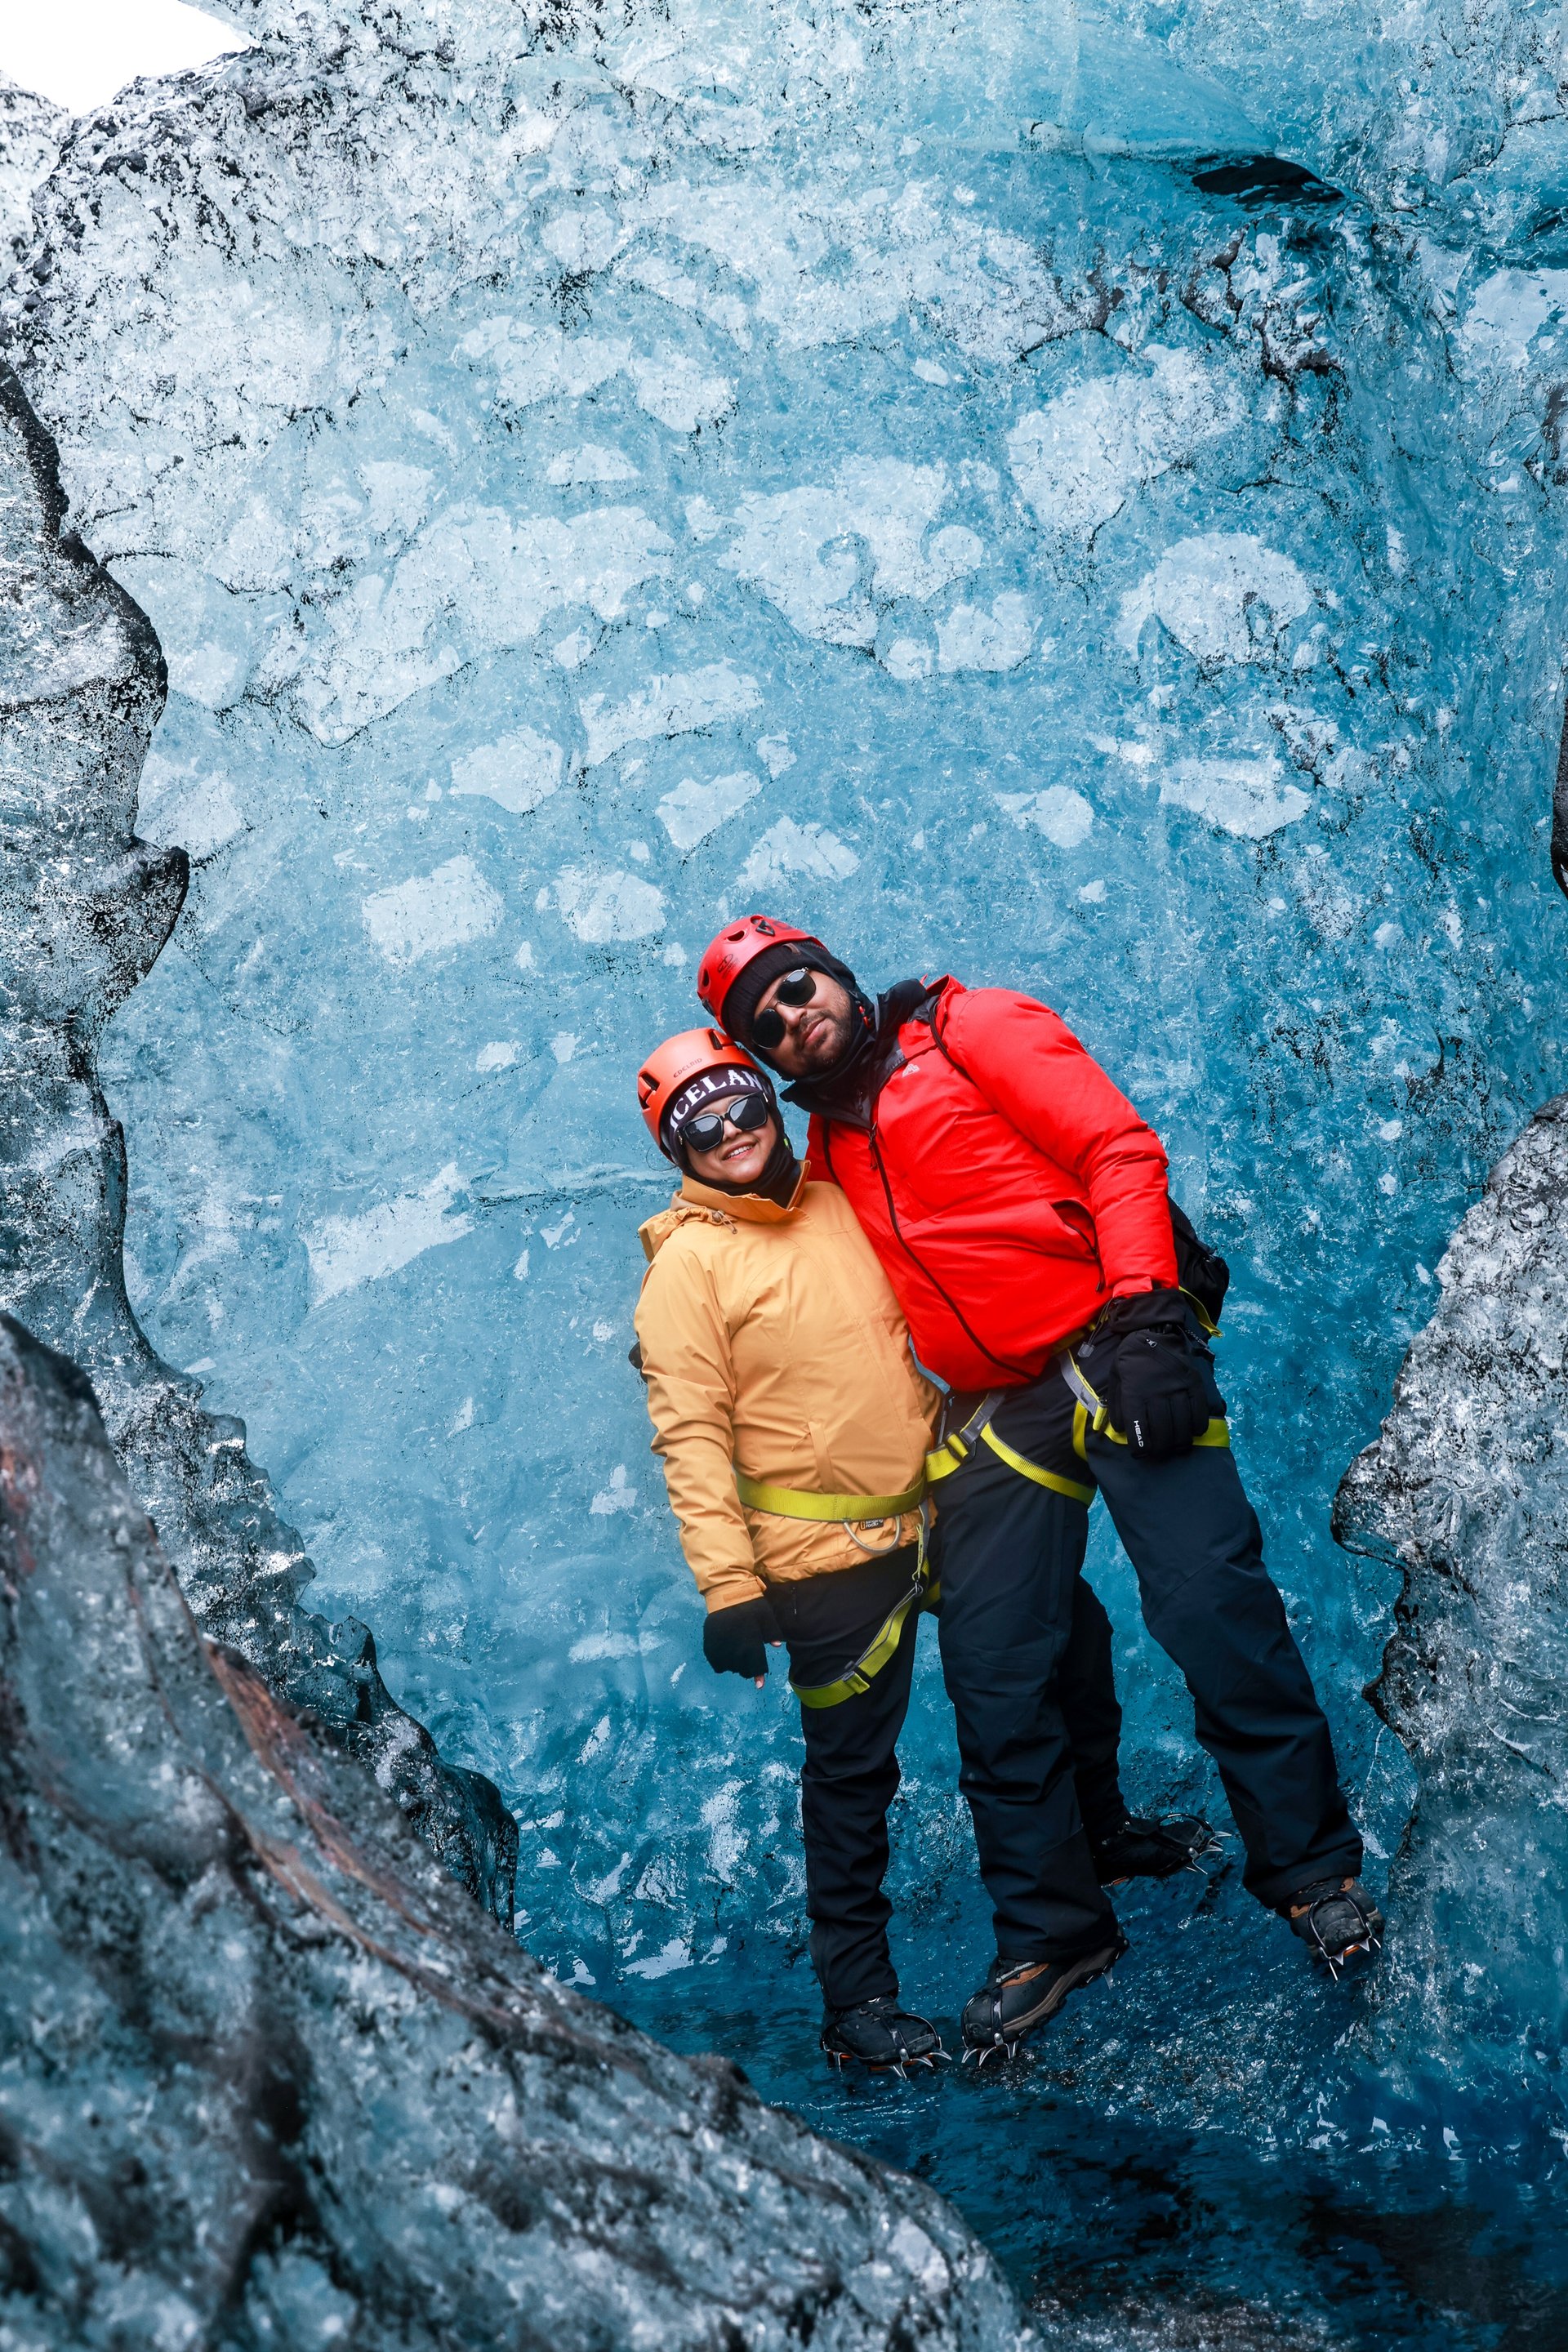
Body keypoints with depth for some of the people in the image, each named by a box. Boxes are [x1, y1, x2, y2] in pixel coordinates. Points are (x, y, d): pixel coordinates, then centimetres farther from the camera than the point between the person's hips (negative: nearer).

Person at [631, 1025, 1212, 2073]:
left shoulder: (840, 1204, 8)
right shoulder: (687, 1266, -10)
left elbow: (925, 1325, 21)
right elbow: (692, 1437, -14)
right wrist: (728, 1587, -19)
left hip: (938, 1509, 6)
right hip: (830, 1558, -6)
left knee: (1073, 1633, 17)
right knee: (853, 1776, 2)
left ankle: (1103, 1828, 41)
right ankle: (857, 2000, 16)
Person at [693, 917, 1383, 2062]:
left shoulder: (970, 1030, 1)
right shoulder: (828, 1153, 17)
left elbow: (1120, 1151, -7)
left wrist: (1143, 1316, -18)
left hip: (1116, 1358, -5)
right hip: (1002, 1415, 5)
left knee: (1213, 1611, -10)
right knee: (992, 1675, 2)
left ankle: (1313, 1865, 10)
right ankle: (1054, 1931, 18)